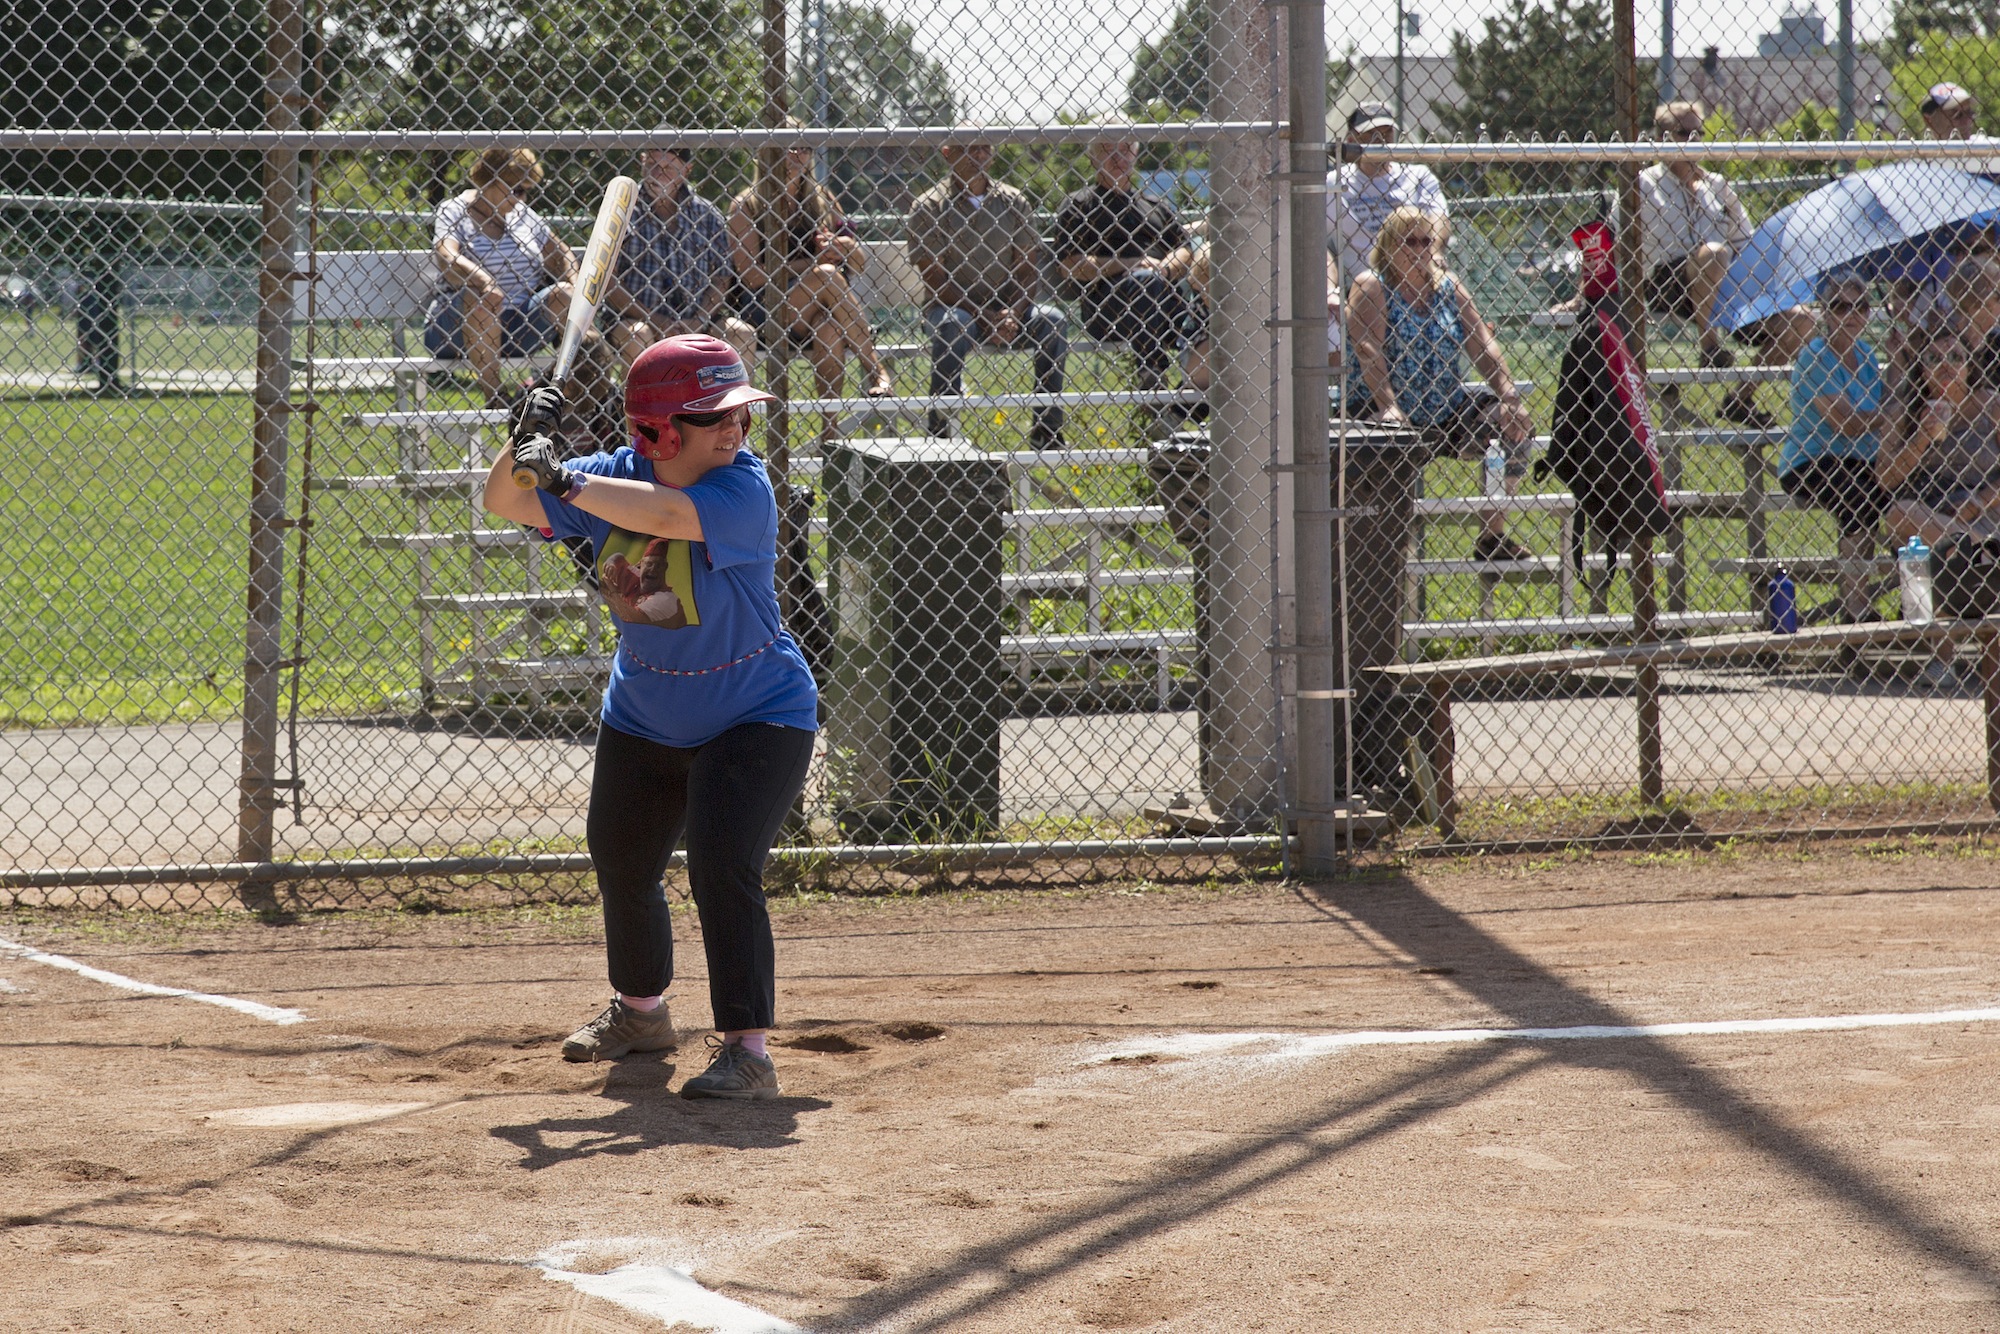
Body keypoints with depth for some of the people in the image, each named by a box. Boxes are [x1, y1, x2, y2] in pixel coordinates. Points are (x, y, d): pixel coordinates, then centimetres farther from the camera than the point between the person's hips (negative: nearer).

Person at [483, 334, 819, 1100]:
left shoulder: (743, 488, -26)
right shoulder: (617, 476, -9)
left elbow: (666, 514, -45)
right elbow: (504, 503, -7)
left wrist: (563, 481, -44)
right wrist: (525, 445, -27)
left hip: (755, 718, -7)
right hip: (643, 717, 7)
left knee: (722, 866, -22)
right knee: (621, 868, 20)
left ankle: (746, 1050, -16)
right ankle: (641, 1011, 46)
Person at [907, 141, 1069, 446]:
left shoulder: (1013, 202, 7)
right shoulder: (929, 207, -4)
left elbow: (1028, 269, 4)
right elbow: (935, 279, -9)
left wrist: (1011, 314, -15)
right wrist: (983, 316, -19)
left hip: (1006, 309, 3)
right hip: (952, 306, -3)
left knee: (1052, 320, -24)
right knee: (952, 326, -37)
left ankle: (1047, 431, -17)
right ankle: (940, 431, -30)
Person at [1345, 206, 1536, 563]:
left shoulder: (1448, 286, 12)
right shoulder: (1372, 286, -4)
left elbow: (1483, 346, 7)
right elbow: (1368, 350, -17)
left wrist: (1509, 397, -7)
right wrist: (1387, 406, -31)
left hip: (1445, 414, 6)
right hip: (1383, 415, -6)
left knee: (1515, 425, -9)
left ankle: (1492, 537, -3)